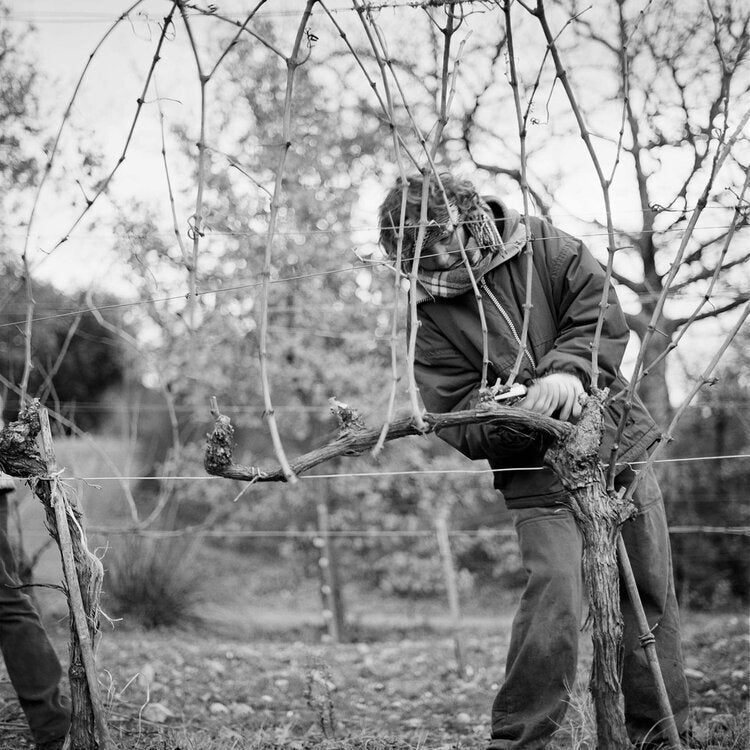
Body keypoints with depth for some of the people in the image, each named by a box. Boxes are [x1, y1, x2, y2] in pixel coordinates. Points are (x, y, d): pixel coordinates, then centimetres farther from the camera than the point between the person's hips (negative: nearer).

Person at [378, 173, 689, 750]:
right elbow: (457, 420, -6)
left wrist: (569, 369, -24)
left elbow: (603, 316, -6)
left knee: (651, 595, 7)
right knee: (555, 594, -20)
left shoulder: (544, 247, 2)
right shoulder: (433, 319, -1)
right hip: (540, 476, -2)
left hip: (618, 445, 2)